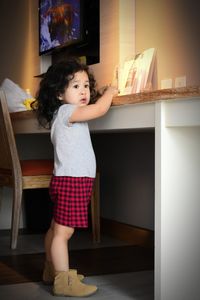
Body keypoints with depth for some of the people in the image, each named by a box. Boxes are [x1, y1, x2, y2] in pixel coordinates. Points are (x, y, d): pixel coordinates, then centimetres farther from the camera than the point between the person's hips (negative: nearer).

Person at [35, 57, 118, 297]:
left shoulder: (69, 115, 18)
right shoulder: (66, 111, -13)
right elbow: (99, 109, -22)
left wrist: (105, 95, 16)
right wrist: (110, 91, -5)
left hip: (71, 180, 10)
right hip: (71, 180, -10)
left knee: (56, 228, 18)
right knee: (63, 231, -9)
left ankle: (52, 270, 29)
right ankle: (64, 281, -8)